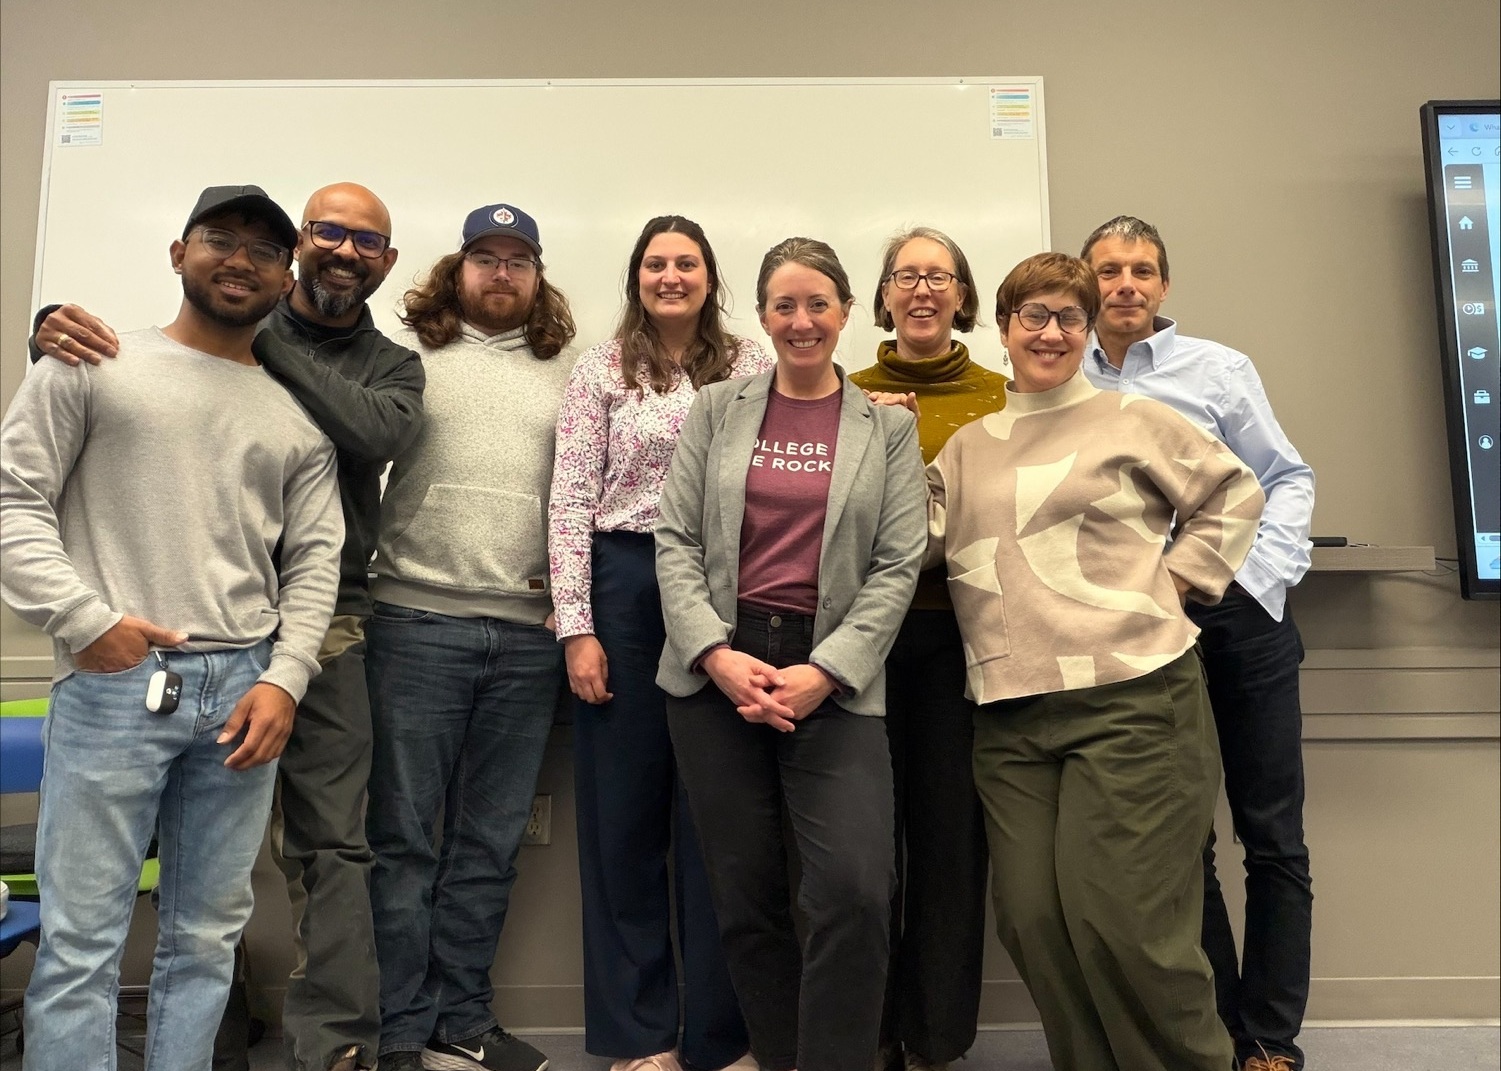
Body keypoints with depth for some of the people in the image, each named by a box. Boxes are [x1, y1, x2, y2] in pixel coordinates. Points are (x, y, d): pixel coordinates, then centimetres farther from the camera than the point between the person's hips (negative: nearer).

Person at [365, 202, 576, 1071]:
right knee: (406, 835, 4)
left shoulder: (567, 373, 13)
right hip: (419, 621, -2)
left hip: (529, 635, 3)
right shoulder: (410, 354, 6)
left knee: (491, 840, 10)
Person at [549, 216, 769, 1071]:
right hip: (625, 587, 0)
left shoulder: (752, 366, 8)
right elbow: (572, 502, -2)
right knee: (624, 808, 6)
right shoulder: (603, 372, 3)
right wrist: (577, 626, -7)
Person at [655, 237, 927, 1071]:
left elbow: (897, 567, 0)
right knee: (745, 896, 8)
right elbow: (676, 542, 3)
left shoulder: (888, 428, 7)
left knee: (856, 889, -15)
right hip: (716, 670, 1)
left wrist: (823, 673, -12)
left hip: (834, 680, -1)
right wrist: (717, 653, -11)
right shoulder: (716, 410, 9)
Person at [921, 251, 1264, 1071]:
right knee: (1031, 920, 2)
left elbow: (1234, 494, 13)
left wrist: (1178, 578, 3)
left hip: (1133, 701, -4)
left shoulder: (1131, 420, 7)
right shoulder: (967, 447, 17)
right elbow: (916, 540, 8)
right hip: (1009, 717, 4)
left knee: (1121, 921, -7)